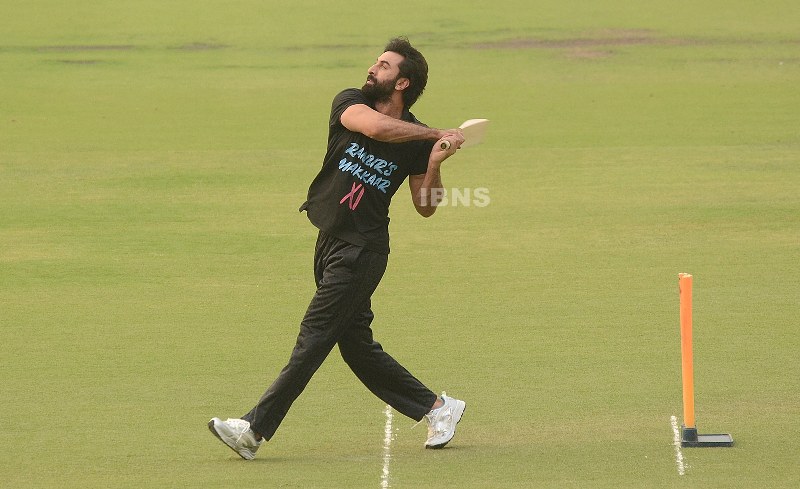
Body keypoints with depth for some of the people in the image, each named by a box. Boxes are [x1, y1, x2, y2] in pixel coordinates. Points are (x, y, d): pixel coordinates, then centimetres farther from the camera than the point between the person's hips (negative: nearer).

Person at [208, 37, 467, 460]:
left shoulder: (417, 141, -5)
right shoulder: (350, 103, 0)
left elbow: (425, 207, 2)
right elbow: (376, 127, -23)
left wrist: (435, 163, -14)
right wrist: (436, 135, -19)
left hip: (362, 251, -5)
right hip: (331, 244, 5)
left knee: (313, 339, -7)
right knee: (356, 346, 11)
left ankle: (256, 429, -6)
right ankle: (437, 408, 23)